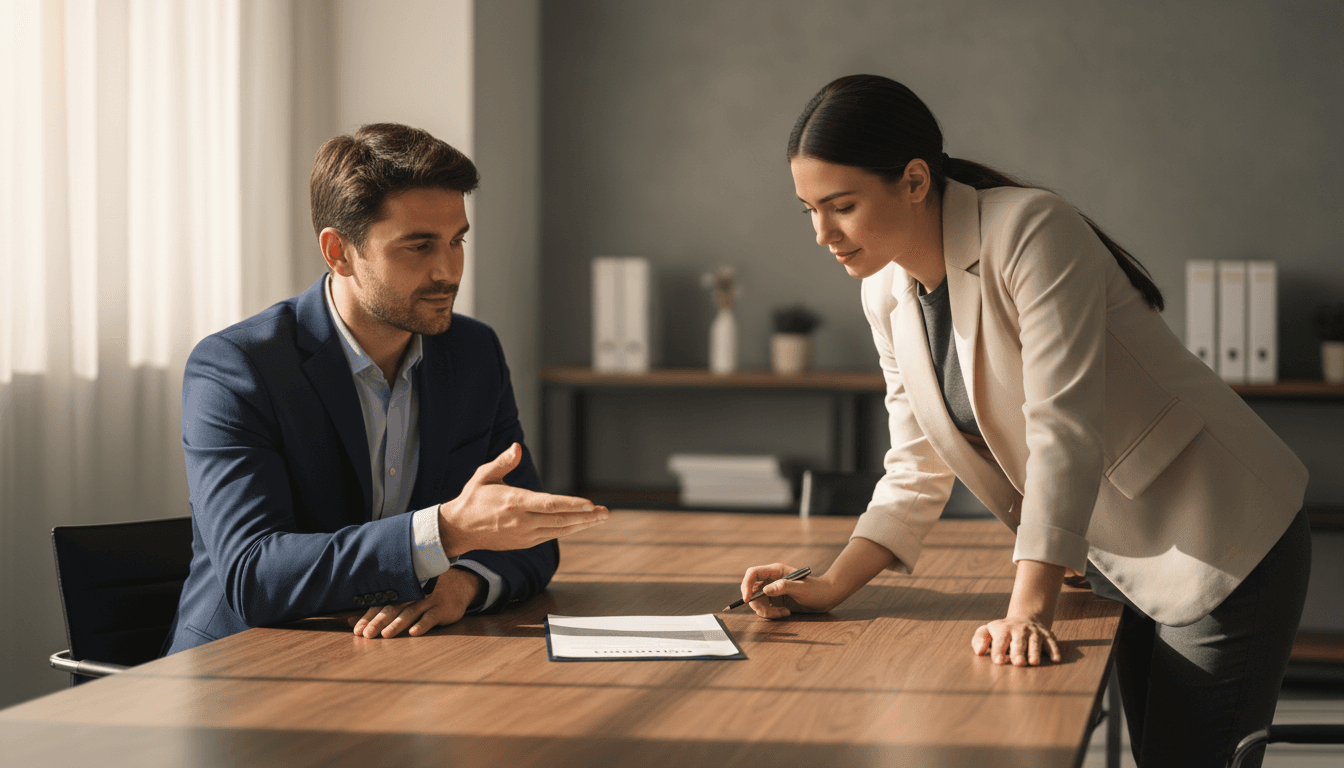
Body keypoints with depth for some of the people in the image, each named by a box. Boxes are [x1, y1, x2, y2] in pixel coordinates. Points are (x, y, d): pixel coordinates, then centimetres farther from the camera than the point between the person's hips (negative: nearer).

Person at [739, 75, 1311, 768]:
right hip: (1117, 559, 8)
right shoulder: (886, 293, 0)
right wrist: (831, 588, -7)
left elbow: (1063, 429, -31)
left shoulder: (1030, 232, -24)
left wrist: (1028, 610, -38)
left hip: (1223, 541, -7)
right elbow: (917, 471, 5)